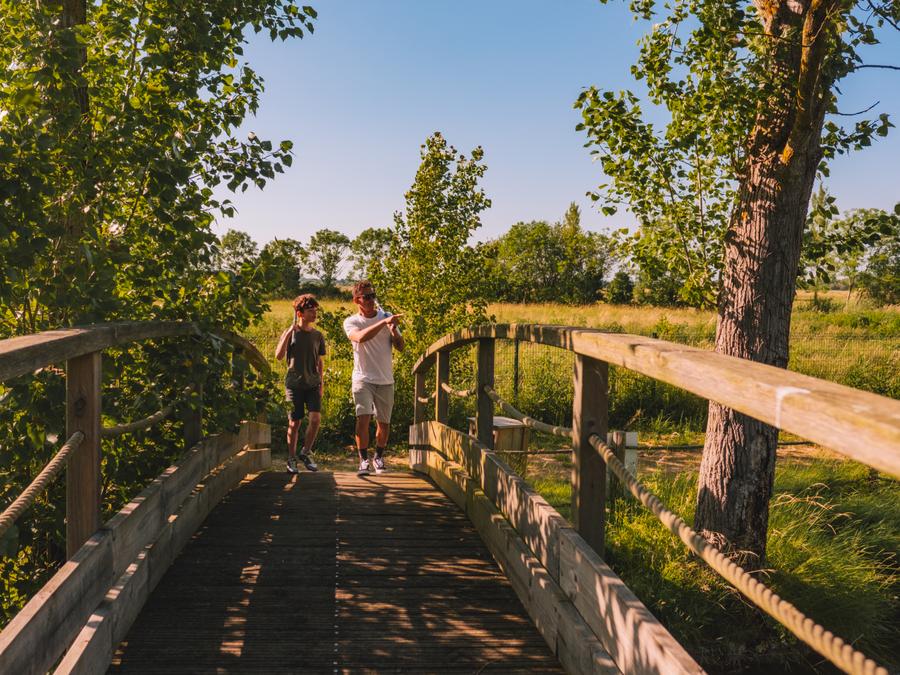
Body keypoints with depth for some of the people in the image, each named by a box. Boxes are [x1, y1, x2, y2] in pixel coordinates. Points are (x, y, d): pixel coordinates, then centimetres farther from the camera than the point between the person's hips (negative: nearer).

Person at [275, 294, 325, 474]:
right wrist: (290, 330, -19)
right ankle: (291, 459, 17)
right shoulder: (289, 333, -2)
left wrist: (321, 381, 7)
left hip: (313, 384, 3)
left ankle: (305, 453, 7)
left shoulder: (318, 336, 8)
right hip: (294, 383, -2)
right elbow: (279, 355, -16)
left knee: (316, 418, -12)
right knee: (294, 422, 2)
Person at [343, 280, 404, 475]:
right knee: (363, 419, -17)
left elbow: (400, 347, 3)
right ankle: (363, 460, -6)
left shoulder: (386, 317, 6)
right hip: (363, 378, -3)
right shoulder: (351, 322, -1)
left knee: (384, 423, 8)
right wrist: (383, 323, -33)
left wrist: (394, 331, -16)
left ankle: (378, 458, 27)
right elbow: (360, 337, -25)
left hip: (386, 380, 3)